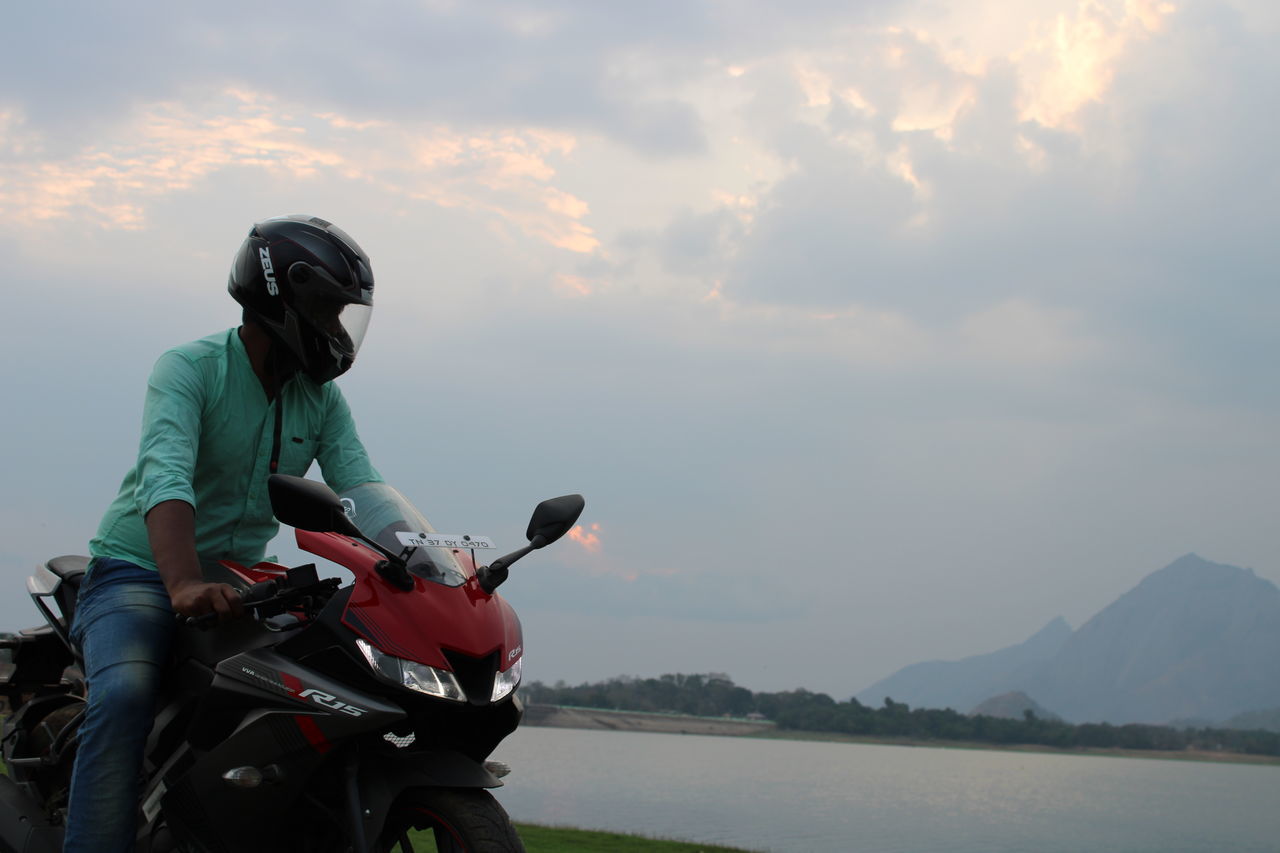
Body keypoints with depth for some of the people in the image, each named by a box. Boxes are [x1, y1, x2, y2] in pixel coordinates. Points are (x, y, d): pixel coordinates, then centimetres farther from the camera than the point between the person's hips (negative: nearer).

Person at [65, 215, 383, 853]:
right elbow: (165, 476, -30)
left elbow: (363, 493, -4)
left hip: (235, 583, 6)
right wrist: (185, 584, -47)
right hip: (140, 571, -6)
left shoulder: (322, 399, 7)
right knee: (124, 695, -32)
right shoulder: (190, 368, -13)